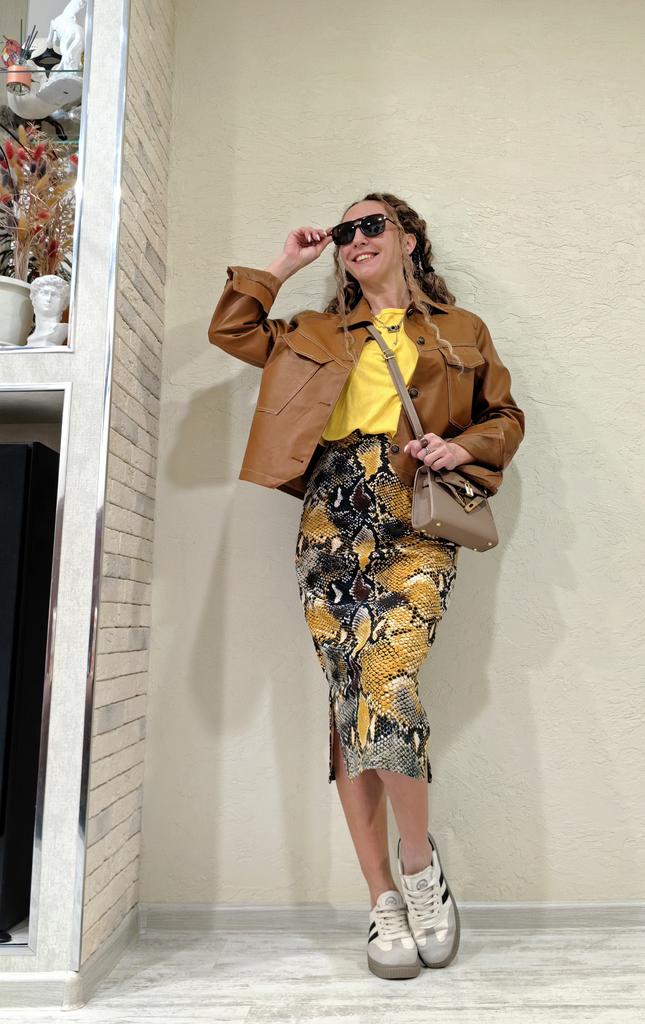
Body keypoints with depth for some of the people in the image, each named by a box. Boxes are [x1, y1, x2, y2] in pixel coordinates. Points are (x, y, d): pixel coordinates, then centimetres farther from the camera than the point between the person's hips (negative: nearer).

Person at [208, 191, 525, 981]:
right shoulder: (317, 332, 25)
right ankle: (382, 900, 7)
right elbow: (230, 330, 24)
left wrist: (465, 446, -1)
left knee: (385, 687, -21)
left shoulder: (461, 332, 20)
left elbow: (506, 417, 19)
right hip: (332, 517, 3)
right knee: (350, 698, -4)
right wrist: (282, 266, 25)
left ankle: (418, 863, 5)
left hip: (414, 519, -2)